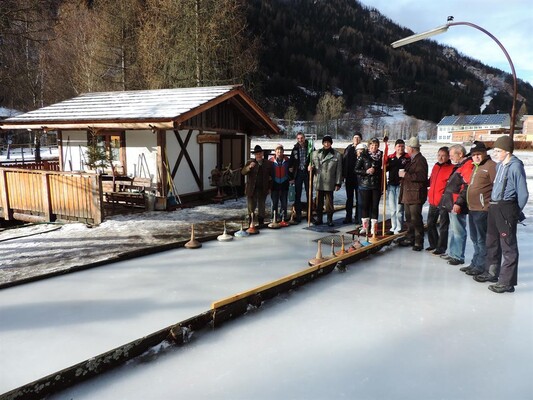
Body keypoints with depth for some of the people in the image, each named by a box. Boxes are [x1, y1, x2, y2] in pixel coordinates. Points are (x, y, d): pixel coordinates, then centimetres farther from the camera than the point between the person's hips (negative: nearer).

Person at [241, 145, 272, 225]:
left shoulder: (268, 163, 3)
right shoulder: (250, 162, 1)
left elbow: (271, 176, 7)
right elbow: (243, 172, -10)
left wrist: (269, 188, 3)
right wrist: (249, 167, -28)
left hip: (263, 190, 1)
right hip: (252, 189, -1)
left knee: (261, 208, 10)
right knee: (251, 207, 4)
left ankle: (261, 224, 20)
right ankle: (250, 224, 17)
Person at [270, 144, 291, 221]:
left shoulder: (287, 160, 2)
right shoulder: (271, 161, -4)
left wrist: (291, 178, 1)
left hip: (284, 184, 2)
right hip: (274, 184, -2)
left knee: (284, 203, 7)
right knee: (274, 202, 6)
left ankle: (283, 217, 18)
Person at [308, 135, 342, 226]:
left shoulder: (337, 155, -1)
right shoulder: (316, 153, 8)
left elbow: (339, 170, 0)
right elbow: (312, 164, 17)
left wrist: (338, 183, -4)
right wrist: (311, 168, -8)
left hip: (329, 183, -2)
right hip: (318, 182, 3)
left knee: (329, 201, 2)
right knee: (319, 201, 9)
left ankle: (330, 219, 14)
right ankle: (318, 218, 19)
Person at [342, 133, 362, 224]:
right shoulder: (348, 149, 8)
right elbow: (343, 161, 6)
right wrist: (343, 175, 1)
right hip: (349, 177, 3)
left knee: (358, 198, 4)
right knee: (349, 198, 9)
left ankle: (358, 217, 11)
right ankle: (348, 217, 16)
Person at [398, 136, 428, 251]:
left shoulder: (420, 160, -12)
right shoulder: (412, 160, 19)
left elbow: (421, 176, -24)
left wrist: (406, 175, -19)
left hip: (416, 195, -10)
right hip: (408, 194, 10)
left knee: (416, 219, -7)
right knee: (409, 218, 16)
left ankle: (419, 242, -1)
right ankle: (410, 238, 25)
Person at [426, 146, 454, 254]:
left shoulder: (451, 168, -9)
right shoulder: (435, 166, 12)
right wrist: (430, 193, 14)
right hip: (433, 201, 7)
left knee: (443, 226, 2)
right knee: (430, 223, 16)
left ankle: (441, 247, 12)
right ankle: (433, 244, 32)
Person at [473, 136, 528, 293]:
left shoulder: (515, 166, -14)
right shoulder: (499, 165, 12)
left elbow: (523, 194, -13)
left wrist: (515, 211, -1)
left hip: (506, 208, -9)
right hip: (494, 207, 9)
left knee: (508, 246, -2)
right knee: (492, 242, 19)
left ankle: (507, 282, 5)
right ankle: (491, 273, 34)